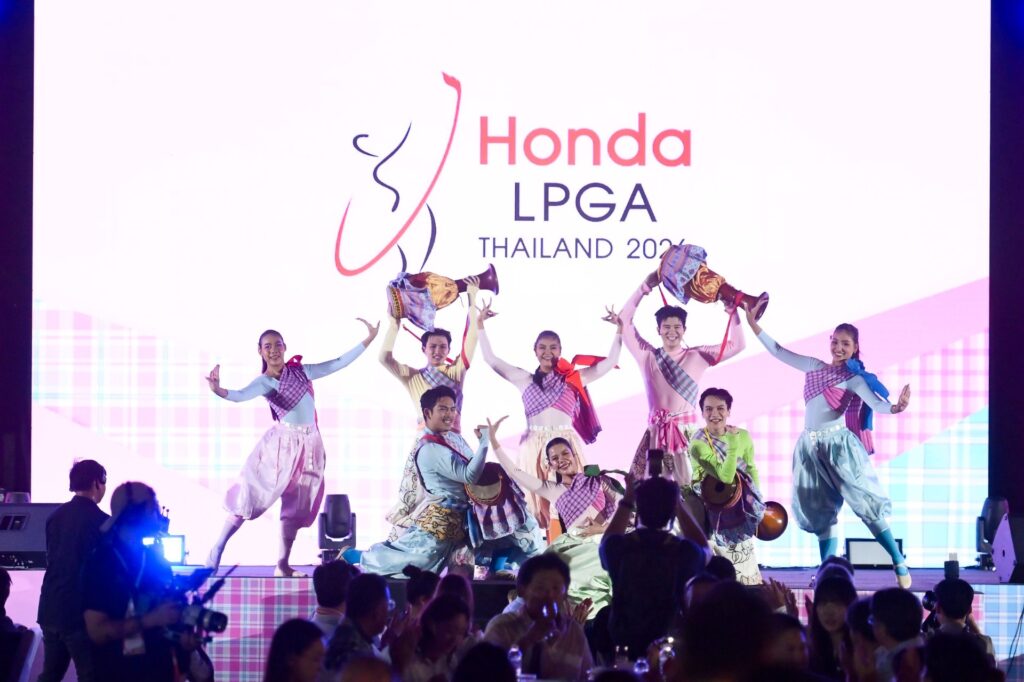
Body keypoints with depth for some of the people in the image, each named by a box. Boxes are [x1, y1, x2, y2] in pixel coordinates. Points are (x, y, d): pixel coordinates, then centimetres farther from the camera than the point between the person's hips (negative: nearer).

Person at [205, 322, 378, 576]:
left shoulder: (300, 371, 9)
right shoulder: (264, 382, -5)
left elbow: (338, 364, 12)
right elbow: (240, 395, -24)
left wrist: (368, 340, 10)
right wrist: (219, 391, -46)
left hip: (309, 444, 5)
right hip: (281, 442, -5)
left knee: (296, 506, 5)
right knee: (252, 495, -6)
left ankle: (283, 564, 8)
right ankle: (217, 550, 2)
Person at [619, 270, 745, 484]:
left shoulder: (697, 356, 8)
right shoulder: (648, 356, 9)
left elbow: (737, 345, 8)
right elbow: (625, 322, 7)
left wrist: (731, 310, 0)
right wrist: (644, 288, 4)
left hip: (687, 432, -1)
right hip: (657, 432, 1)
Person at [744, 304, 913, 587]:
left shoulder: (853, 378, -5)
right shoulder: (815, 368, 10)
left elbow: (875, 403, -19)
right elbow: (779, 352, 16)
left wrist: (895, 407, -42)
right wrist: (753, 324, 14)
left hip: (839, 444, -6)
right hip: (811, 447, 6)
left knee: (865, 504, -8)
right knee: (820, 511, 8)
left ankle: (899, 562, -2)